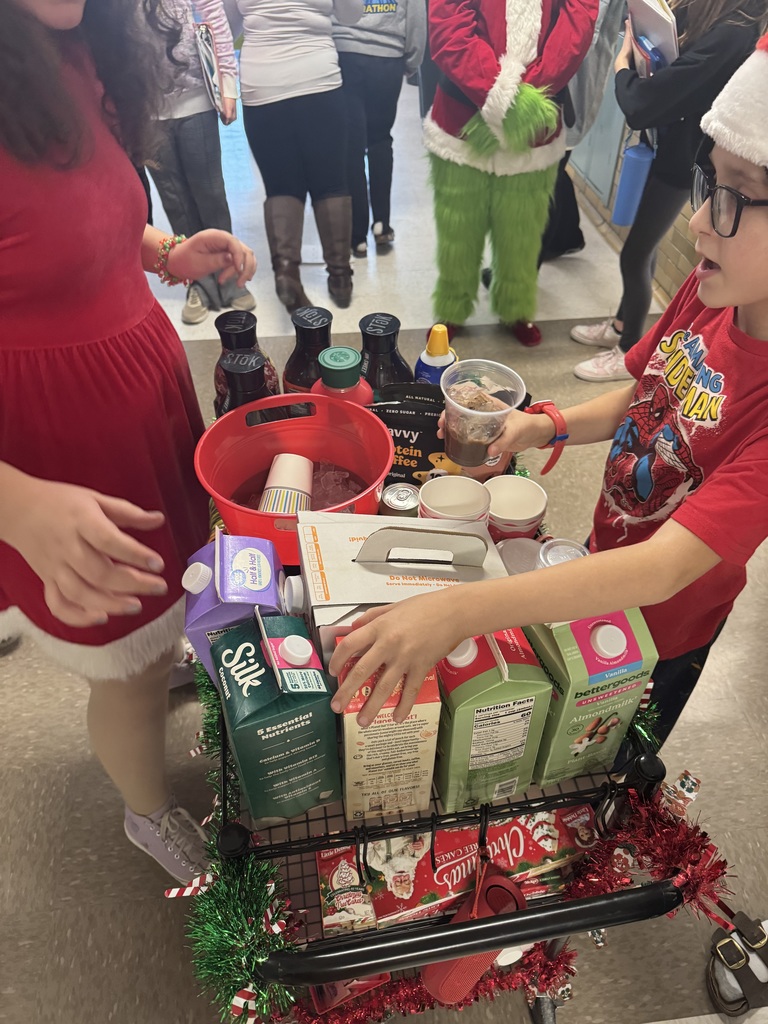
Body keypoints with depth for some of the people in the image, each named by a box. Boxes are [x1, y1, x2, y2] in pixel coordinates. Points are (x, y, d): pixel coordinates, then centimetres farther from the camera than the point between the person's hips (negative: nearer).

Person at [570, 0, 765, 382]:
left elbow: (641, 103, -27)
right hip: (668, 144, 10)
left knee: (635, 254, 2)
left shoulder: (731, 33, -28)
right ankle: (622, 325, 40)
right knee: (643, 245, 21)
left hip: (679, 159, -10)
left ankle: (629, 351, 20)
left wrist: (623, 64, -9)